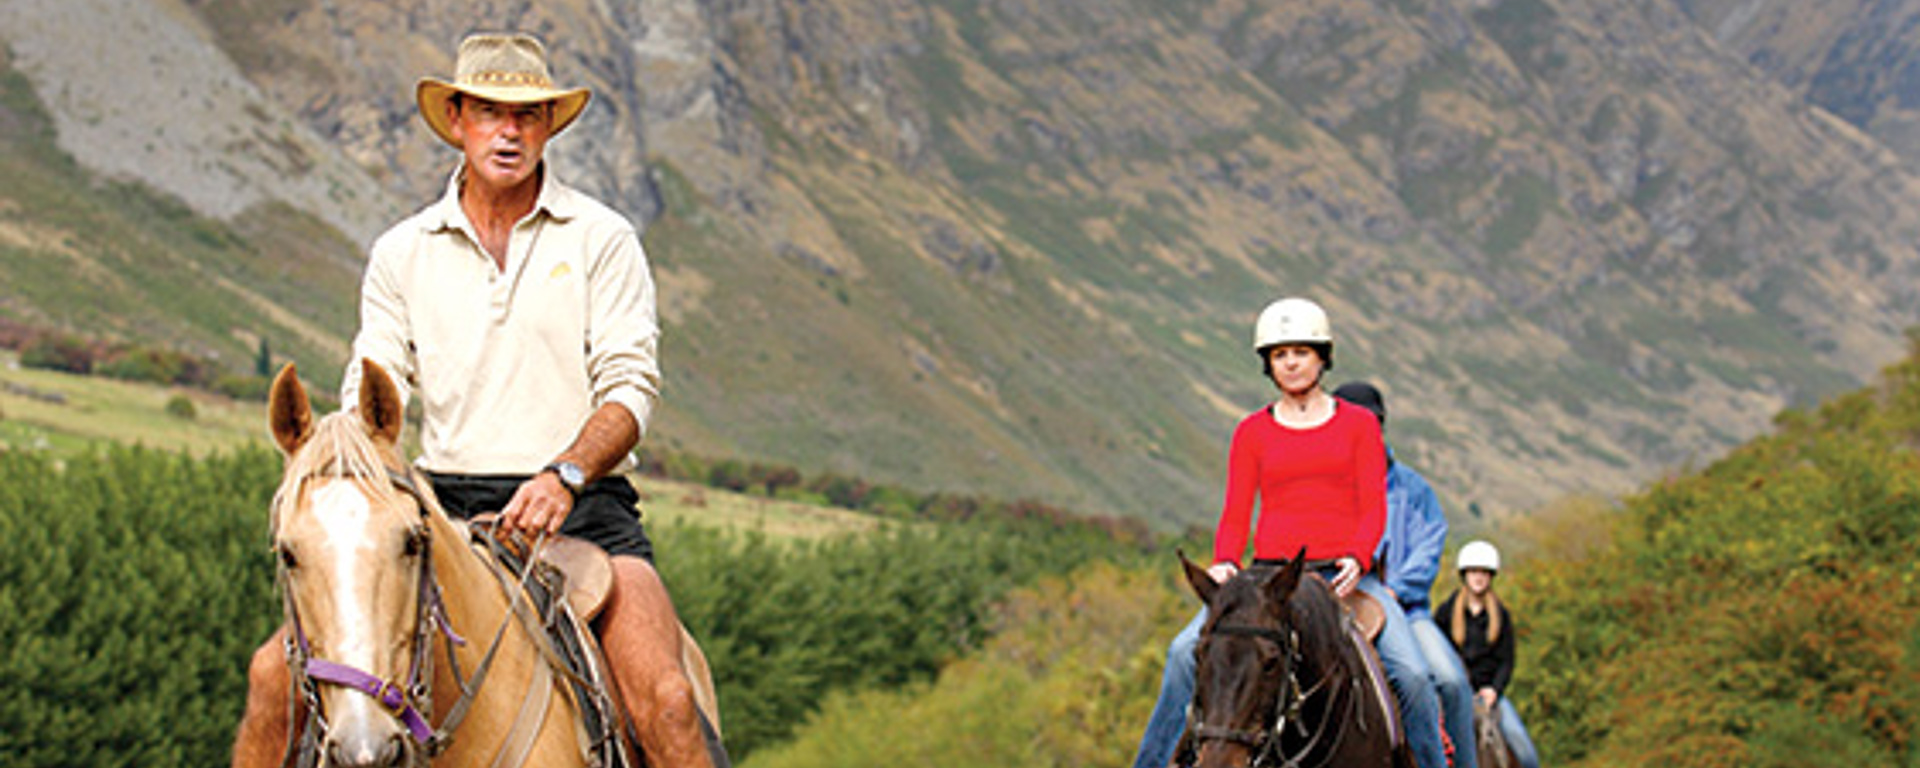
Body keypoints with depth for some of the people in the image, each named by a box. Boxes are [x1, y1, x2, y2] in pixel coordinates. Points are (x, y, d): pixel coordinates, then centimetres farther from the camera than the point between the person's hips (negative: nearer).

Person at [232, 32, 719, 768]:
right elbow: (369, 396, 8)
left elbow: (630, 389, -3)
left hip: (576, 508, -2)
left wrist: (564, 474, -22)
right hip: (439, 508, 3)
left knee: (666, 700, -27)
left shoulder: (601, 240, 4)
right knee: (276, 672, -13)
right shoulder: (402, 253, 12)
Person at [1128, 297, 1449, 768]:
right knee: (1187, 652, -20)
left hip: (1345, 573, -1)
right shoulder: (1252, 433, 12)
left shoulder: (1358, 425, 10)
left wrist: (1357, 559, -18)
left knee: (1411, 673, -22)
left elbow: (1373, 509, 2)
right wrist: (1224, 564, -14)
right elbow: (1235, 516, 8)